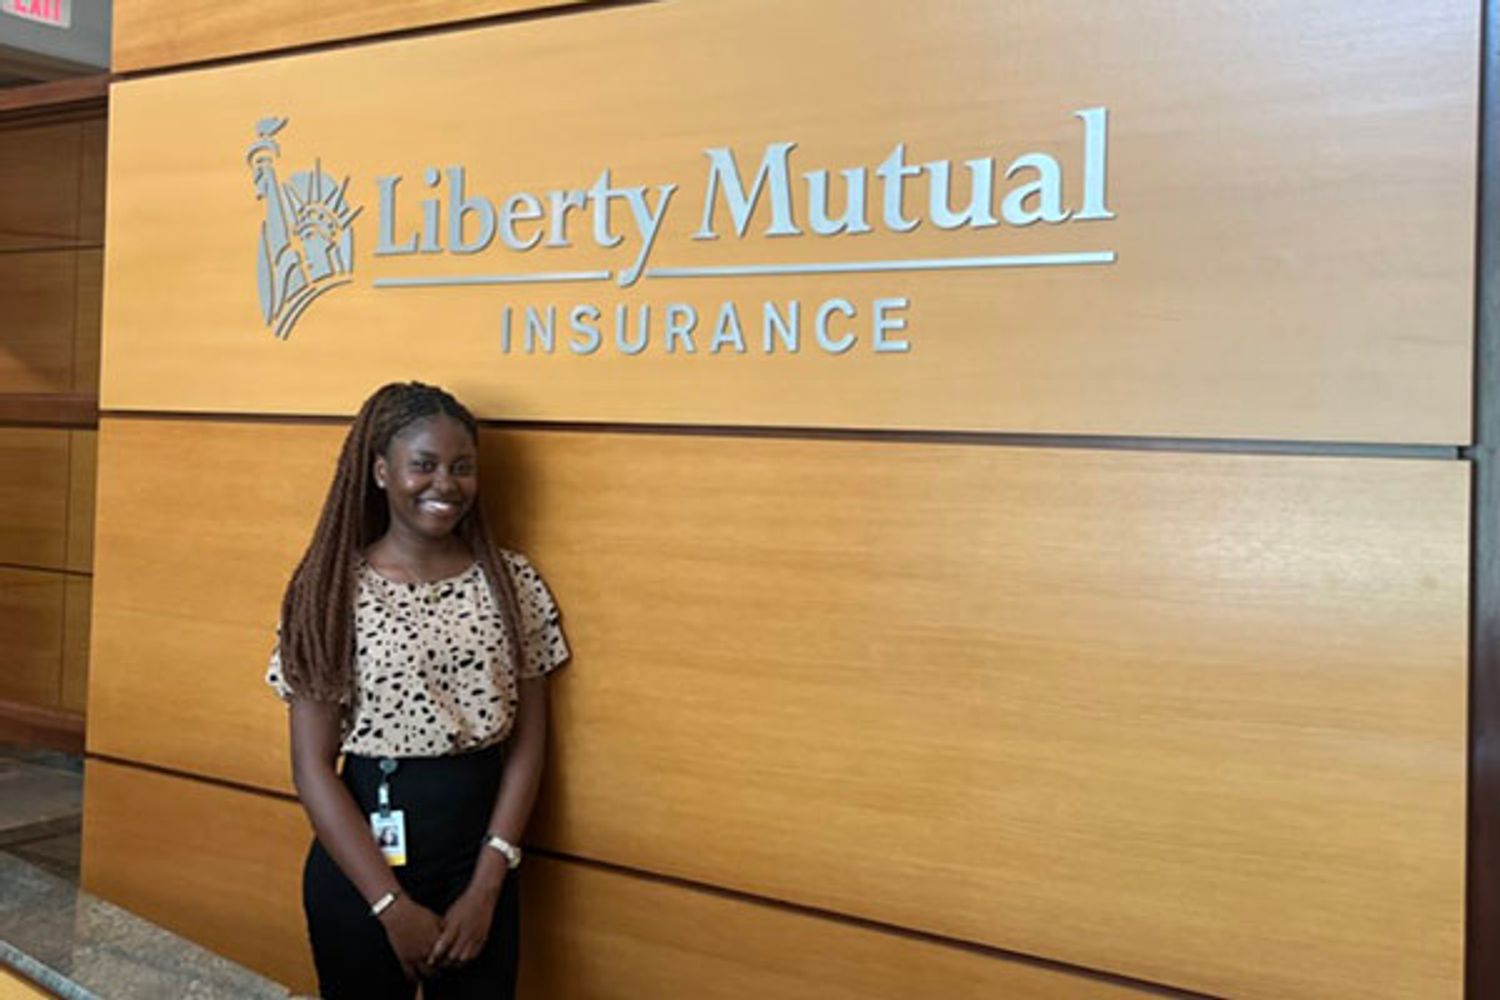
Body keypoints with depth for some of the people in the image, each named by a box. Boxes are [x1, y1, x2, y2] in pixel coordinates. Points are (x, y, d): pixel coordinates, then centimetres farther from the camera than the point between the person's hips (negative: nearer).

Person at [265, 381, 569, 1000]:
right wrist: (392, 904, -11)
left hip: (481, 859, 2)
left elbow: (528, 744, 0)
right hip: (360, 860, -2)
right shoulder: (333, 592, -7)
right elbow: (313, 768, -8)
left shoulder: (513, 583, 0)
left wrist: (485, 888, -7)